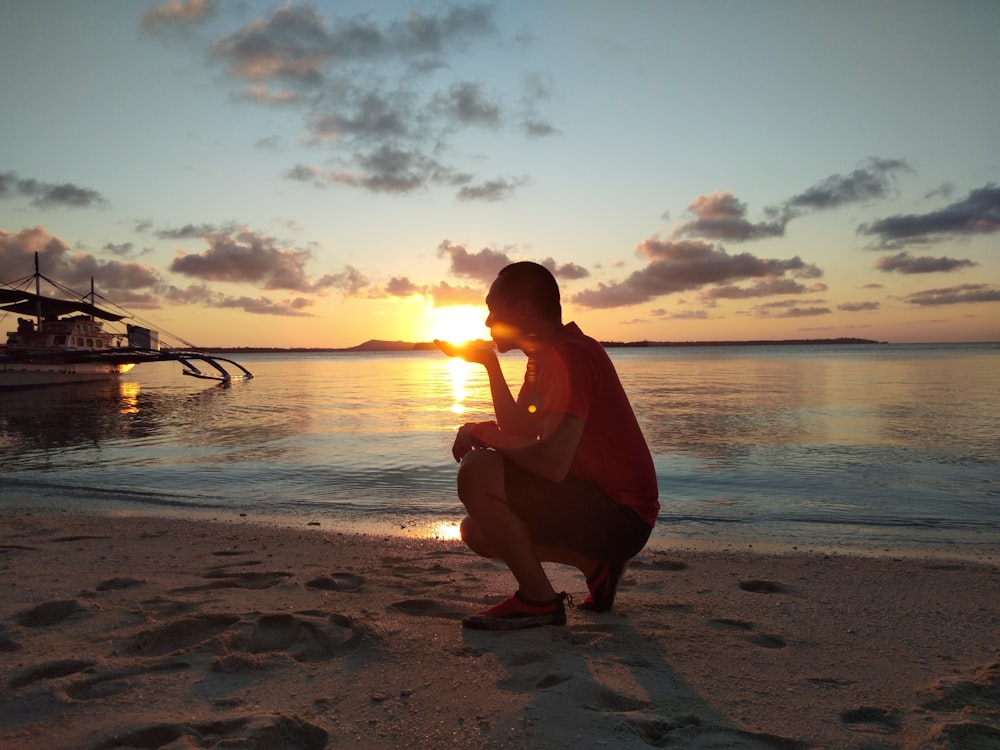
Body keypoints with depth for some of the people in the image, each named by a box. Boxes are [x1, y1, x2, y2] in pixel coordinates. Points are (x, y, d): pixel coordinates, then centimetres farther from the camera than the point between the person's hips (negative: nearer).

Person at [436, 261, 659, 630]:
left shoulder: (571, 355, -21)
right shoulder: (544, 357, 11)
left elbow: (552, 463, -30)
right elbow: (520, 432, 14)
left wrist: (481, 433, -14)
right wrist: (490, 363, 7)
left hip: (621, 517, -10)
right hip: (596, 502, 10)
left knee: (478, 472, -24)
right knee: (476, 531, 16)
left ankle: (539, 600, -8)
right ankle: (596, 565, 13)